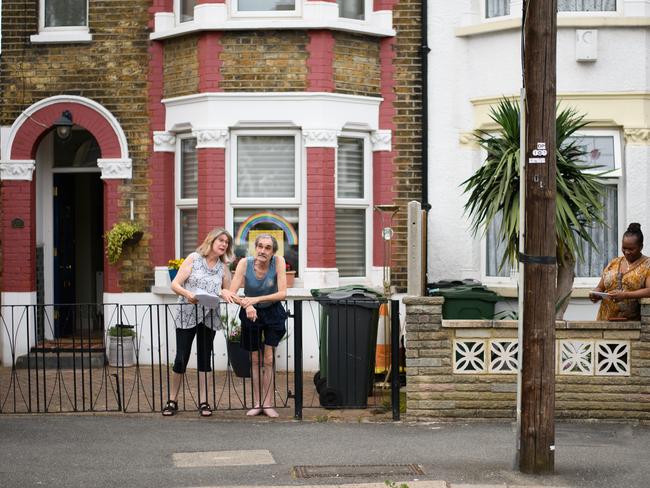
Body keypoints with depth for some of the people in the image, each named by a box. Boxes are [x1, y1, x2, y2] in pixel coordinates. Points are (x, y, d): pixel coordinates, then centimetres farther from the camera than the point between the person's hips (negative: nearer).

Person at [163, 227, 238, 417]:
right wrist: (187, 294, -25)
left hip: (209, 318, 3)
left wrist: (226, 294, -8)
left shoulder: (223, 267, 8)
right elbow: (175, 285, -6)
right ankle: (172, 401, 9)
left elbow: (227, 292, 15)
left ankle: (203, 402, 11)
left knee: (204, 359, 6)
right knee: (181, 359, -2)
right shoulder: (193, 259, -2)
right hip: (187, 315, -3)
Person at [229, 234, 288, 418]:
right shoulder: (245, 263, -20)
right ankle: (257, 404, 13)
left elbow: (282, 293, -24)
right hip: (251, 313, 1)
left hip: (272, 312, -1)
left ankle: (267, 403, 1)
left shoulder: (278, 261, -20)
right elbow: (231, 293, -24)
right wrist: (246, 304, -41)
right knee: (255, 360, 7)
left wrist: (256, 299, -34)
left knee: (268, 359, -5)